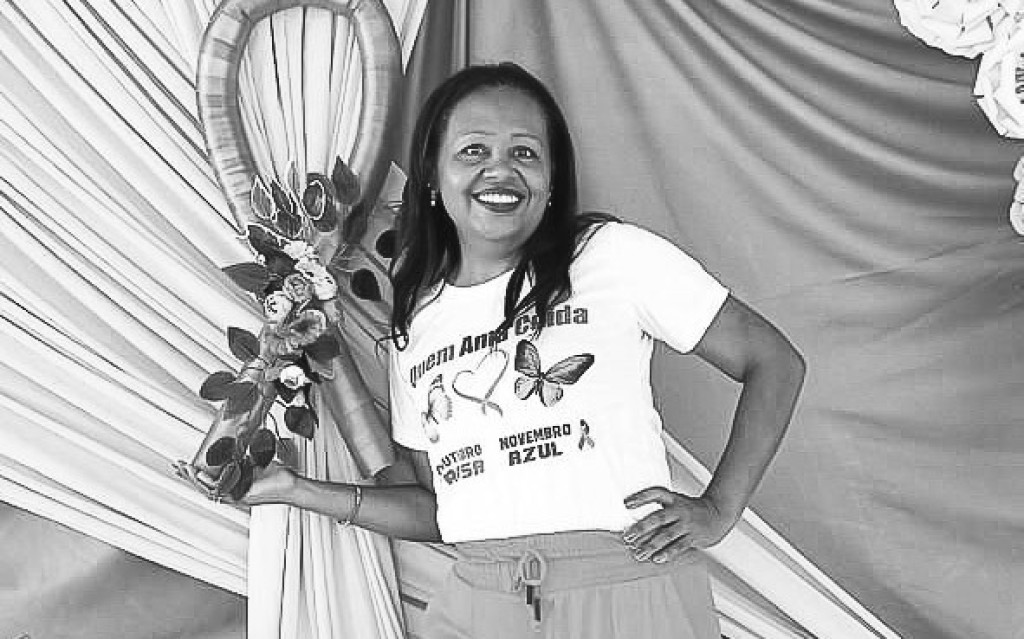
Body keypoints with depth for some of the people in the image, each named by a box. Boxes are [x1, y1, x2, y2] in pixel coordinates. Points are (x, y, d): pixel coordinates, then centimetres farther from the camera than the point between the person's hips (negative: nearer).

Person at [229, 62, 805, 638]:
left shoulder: (617, 255, -3)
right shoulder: (415, 321, 9)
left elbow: (775, 362, 1)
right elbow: (438, 507, 12)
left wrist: (718, 509, -5)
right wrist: (300, 490, 5)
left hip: (631, 592, -3)